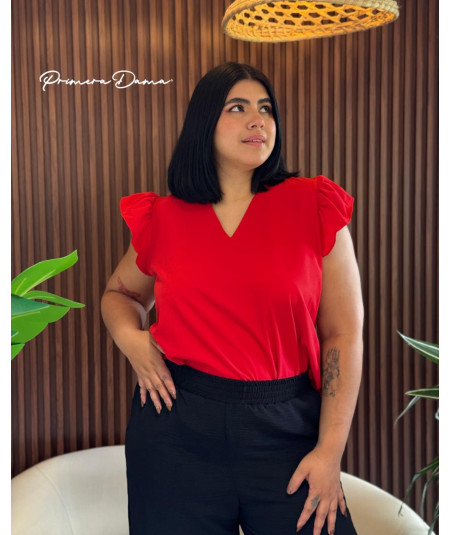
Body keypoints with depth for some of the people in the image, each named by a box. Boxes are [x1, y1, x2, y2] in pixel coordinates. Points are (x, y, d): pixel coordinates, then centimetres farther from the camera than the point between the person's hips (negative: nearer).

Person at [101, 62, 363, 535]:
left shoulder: (314, 207, -3)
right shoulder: (164, 219, 2)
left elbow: (343, 335, -4)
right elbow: (120, 292, 21)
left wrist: (330, 450, -9)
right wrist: (129, 337, -2)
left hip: (285, 428, -1)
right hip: (178, 426, 1)